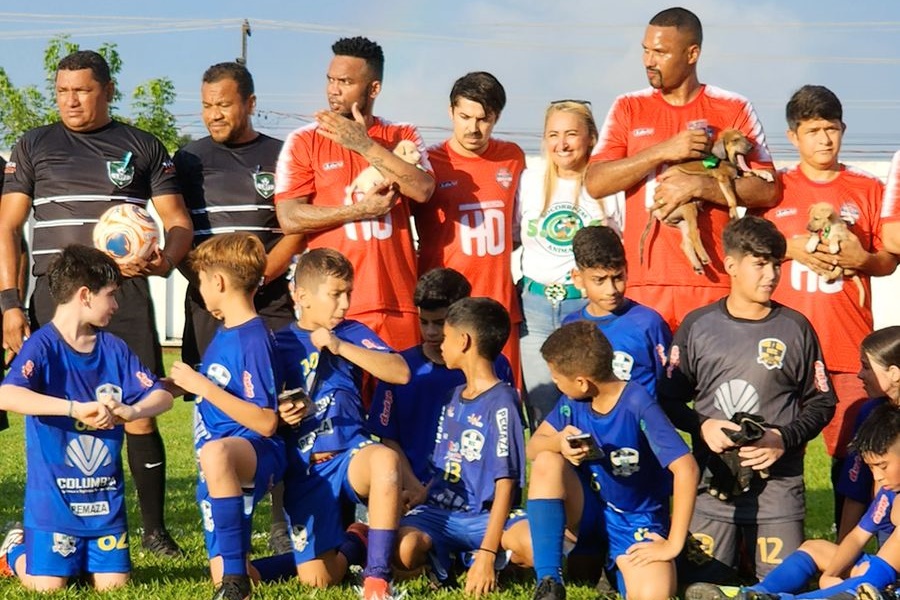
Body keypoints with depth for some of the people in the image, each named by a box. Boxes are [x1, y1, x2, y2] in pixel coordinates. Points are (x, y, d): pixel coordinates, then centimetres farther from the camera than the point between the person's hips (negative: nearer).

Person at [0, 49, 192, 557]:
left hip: (126, 295, -1)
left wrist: (164, 263, -14)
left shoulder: (145, 148, 10)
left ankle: (156, 530, 3)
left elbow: (179, 223, 8)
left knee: (140, 412, -5)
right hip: (55, 294, 1)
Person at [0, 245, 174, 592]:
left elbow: (162, 396, 5)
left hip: (105, 496, 5)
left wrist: (132, 411, -19)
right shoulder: (42, 346, -12)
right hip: (54, 495, -5)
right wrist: (77, 408, -37)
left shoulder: (114, 349, 7)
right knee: (48, 585, -9)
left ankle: (79, 556, 31)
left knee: (112, 584, -1)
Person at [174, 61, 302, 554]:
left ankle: (283, 527, -4)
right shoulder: (189, 160, 13)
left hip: (272, 301, -1)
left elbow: (296, 231, 3)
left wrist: (257, 277, -11)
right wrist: (204, 279, -9)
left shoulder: (281, 157, 9)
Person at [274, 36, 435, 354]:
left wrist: (365, 145, -11)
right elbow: (289, 219, -6)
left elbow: (423, 190, -8)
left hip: (396, 306, 2)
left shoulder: (403, 136, 10)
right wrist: (361, 210, -10)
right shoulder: (303, 142, 4)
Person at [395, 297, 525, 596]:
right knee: (403, 550, -31)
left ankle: (494, 560, -4)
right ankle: (441, 559, 1)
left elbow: (505, 485, -14)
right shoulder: (455, 397, 15)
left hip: (483, 517, -4)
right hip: (440, 512, 4)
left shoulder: (501, 403, -8)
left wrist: (487, 554, -21)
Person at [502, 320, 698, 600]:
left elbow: (686, 469, -29)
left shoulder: (637, 405, -25)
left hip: (637, 522, -4)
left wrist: (673, 544, -25)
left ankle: (616, 567, 6)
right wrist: (559, 442, -27)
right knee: (547, 460, -24)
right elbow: (533, 446, -3)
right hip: (590, 511, 4)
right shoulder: (573, 401, -7)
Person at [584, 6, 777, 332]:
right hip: (644, 283, 1)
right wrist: (663, 151, -10)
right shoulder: (628, 109, 11)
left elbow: (766, 191, 1)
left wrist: (698, 185, -13)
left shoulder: (733, 109, 5)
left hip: (712, 282, -1)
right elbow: (594, 183, 0)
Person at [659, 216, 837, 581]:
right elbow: (669, 398, 6)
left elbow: (821, 403, 5)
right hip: (712, 482, 1)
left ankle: (756, 550, 24)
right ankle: (736, 550, 26)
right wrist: (701, 427, -11)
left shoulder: (794, 328, 1)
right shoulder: (698, 326, 3)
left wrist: (786, 439, -10)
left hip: (778, 485, 0)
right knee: (698, 583, -2)